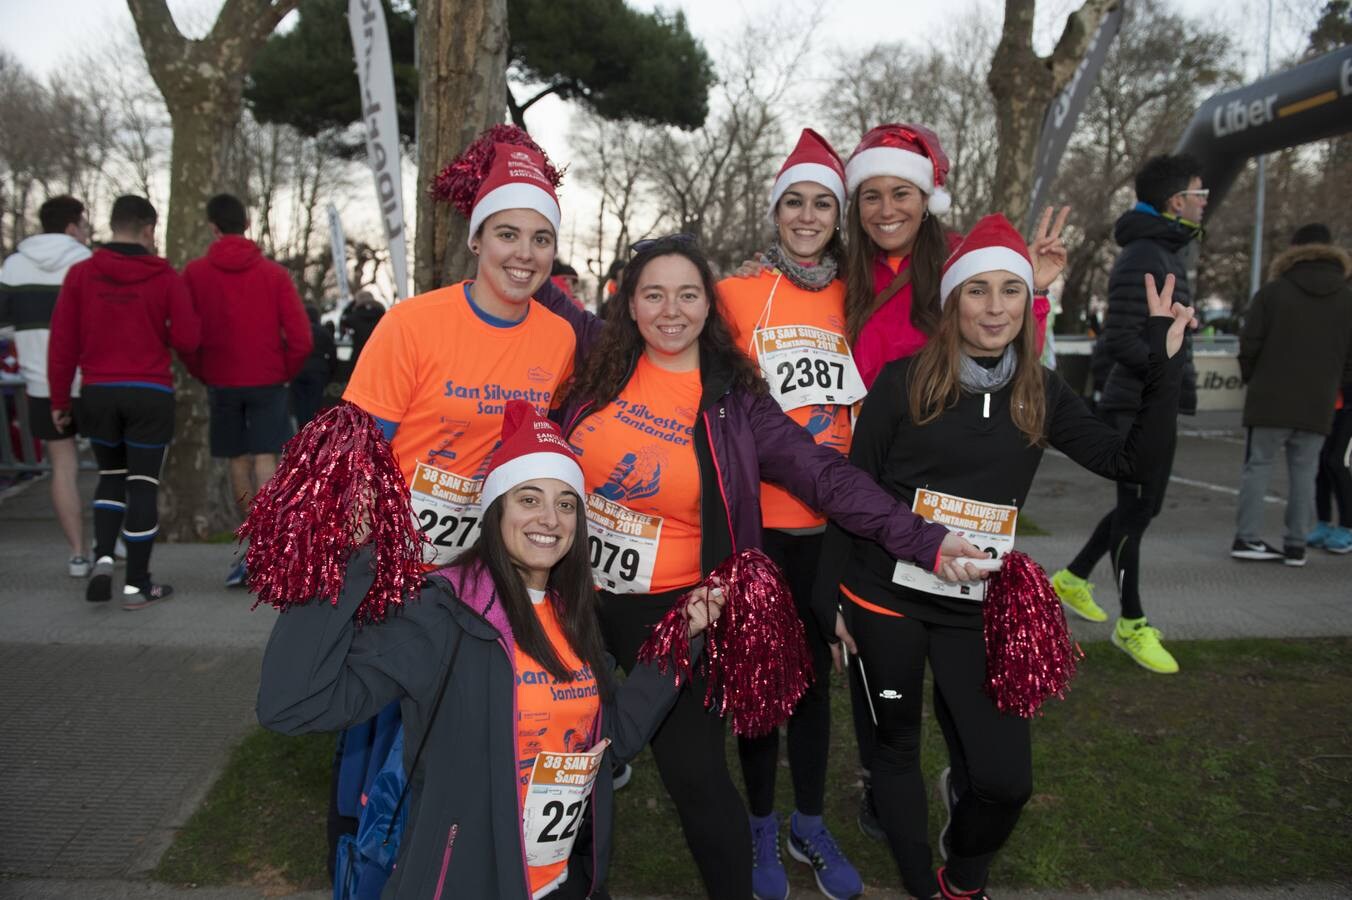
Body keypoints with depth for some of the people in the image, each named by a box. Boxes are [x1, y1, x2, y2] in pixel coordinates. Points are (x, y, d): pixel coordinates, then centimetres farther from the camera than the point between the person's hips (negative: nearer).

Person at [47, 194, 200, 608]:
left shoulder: (80, 274, 0)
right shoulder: (166, 278, -6)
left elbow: (62, 343, 0)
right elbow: (187, 339, -9)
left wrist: (60, 399, 7)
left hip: (98, 392, 3)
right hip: (150, 394, -2)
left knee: (111, 476, 21)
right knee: (143, 484, 5)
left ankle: (103, 558, 3)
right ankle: (137, 585, 8)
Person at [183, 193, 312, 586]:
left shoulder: (194, 273, -1)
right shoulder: (274, 273, -3)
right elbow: (300, 338, -8)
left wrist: (204, 375, 11)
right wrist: (285, 373, 6)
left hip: (221, 382, 1)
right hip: (267, 381, -1)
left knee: (239, 462, 12)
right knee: (265, 461, -1)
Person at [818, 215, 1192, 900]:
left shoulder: (1041, 393, 4)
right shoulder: (904, 381, -7)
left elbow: (1130, 460, 5)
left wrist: (1164, 364, -2)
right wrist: (831, 598, -2)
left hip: (978, 609, 3)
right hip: (886, 598, -2)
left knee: (1006, 778, -2)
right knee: (896, 747, 12)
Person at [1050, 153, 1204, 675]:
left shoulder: (1167, 254, 16)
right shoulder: (1141, 258, -16)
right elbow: (1120, 340, -23)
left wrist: (1177, 385, 18)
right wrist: (1177, 377, -19)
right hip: (1135, 409, -10)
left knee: (1142, 508, 18)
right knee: (1135, 513, -1)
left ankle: (1072, 578, 32)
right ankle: (1132, 625, 11)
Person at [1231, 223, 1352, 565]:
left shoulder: (1273, 292, -4)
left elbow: (1249, 346, -5)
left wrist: (1252, 380, 10)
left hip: (1270, 399, -2)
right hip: (1318, 405, 2)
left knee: (1258, 466, 5)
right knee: (1304, 472, 8)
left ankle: (1247, 537, 3)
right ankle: (1296, 545, 9)